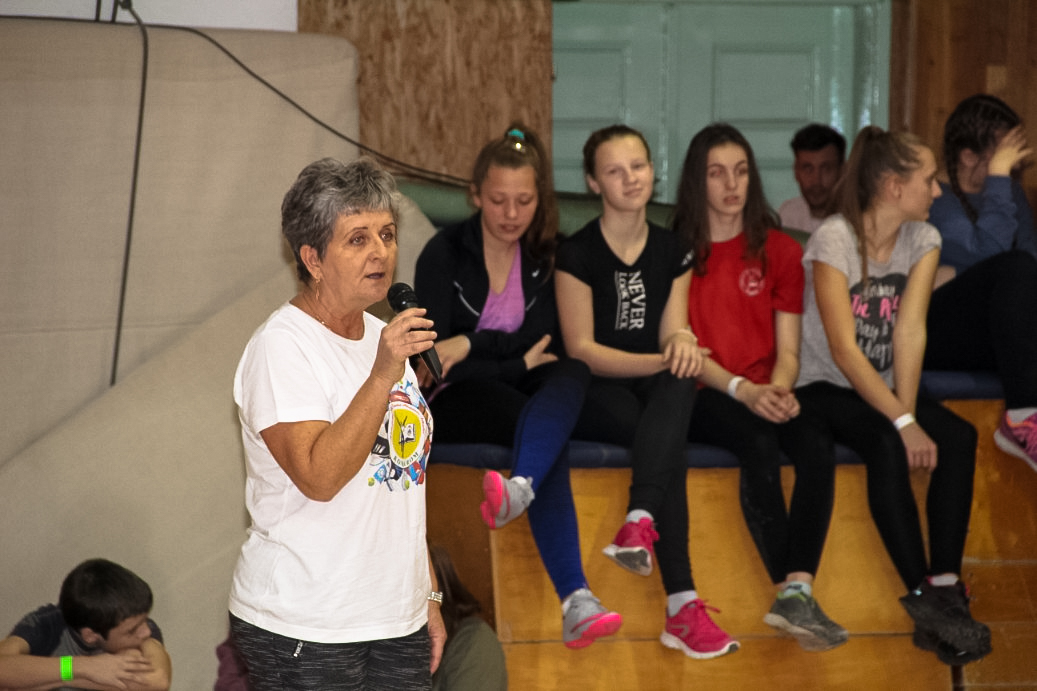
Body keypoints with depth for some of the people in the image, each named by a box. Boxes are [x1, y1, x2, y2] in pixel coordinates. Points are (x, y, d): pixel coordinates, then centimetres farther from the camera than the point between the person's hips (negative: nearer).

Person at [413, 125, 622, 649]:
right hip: (452, 399, -3)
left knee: (572, 373, -33)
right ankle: (574, 601, -51)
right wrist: (518, 361, -15)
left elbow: (543, 342, -7)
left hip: (518, 390, 3)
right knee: (544, 426, -34)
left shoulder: (545, 257, 6)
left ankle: (517, 490, -62)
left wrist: (470, 344, -19)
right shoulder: (445, 253, -3)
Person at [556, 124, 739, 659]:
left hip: (656, 391, 4)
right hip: (594, 394, -4)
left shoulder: (672, 252, 12)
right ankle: (683, 606, -44)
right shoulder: (577, 253, -2)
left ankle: (639, 523, -51)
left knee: (682, 382, -35)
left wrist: (681, 342, -22)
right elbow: (581, 349, -8)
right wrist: (659, 360, -21)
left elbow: (671, 334, 5)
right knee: (669, 444, -34)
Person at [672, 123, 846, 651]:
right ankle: (791, 591, -38)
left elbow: (787, 350, 10)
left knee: (816, 443, -30)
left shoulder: (780, 251, 14)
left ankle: (796, 591, -42)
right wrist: (742, 390, -17)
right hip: (702, 398, -3)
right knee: (759, 443, -35)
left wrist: (778, 391, -13)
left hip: (765, 395, 3)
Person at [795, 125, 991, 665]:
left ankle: (944, 591, -26)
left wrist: (908, 411, -24)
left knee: (958, 437, -22)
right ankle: (925, 598, -32)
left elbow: (910, 331, -10)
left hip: (883, 392, 6)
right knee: (886, 445, -34)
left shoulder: (923, 240, 1)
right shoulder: (834, 240, -17)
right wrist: (903, 422, -30)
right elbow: (844, 351, -24)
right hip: (824, 390, -5)